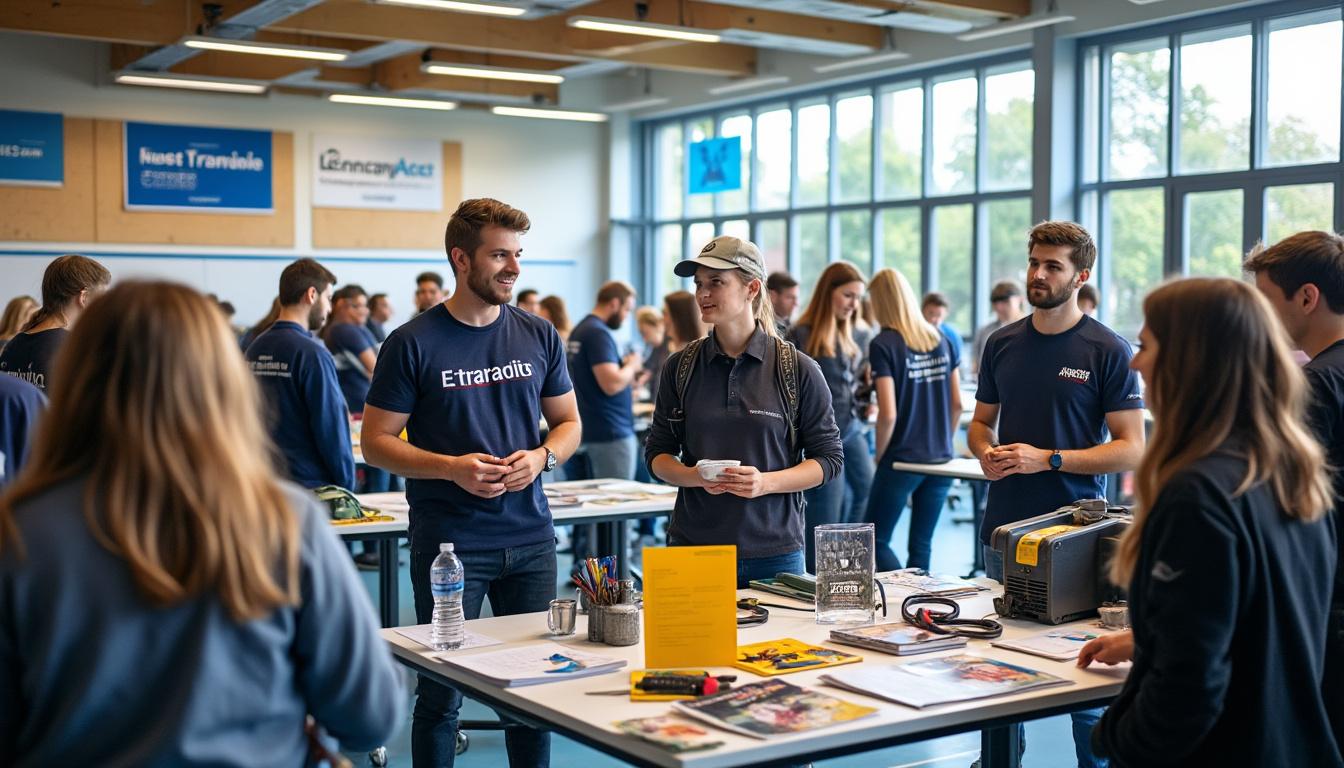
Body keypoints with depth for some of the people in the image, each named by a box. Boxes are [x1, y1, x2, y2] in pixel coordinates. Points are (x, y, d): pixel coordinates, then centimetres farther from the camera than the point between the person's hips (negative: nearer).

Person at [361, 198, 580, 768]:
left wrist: (541, 456, -8)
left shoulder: (538, 336, 6)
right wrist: (452, 468, -18)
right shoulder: (413, 344, -5)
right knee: (442, 693, 4)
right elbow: (377, 443, -3)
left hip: (530, 537, 4)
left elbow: (568, 422, 14)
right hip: (447, 542, -3)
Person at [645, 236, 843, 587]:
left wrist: (766, 482, -16)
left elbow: (830, 457, 0)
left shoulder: (799, 369, -3)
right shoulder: (680, 366, 5)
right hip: (693, 545, 2)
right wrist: (695, 476, -13)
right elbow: (657, 453, 9)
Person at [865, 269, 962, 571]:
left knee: (876, 540, 6)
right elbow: (957, 404, 8)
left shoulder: (883, 345, -12)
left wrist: (879, 456, -2)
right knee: (922, 545, 13)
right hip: (940, 461, 6)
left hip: (902, 461, -6)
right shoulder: (942, 339, 5)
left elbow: (888, 414, -16)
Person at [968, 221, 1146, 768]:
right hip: (1004, 526, 5)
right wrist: (986, 452, -4)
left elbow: (1130, 449, -9)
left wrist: (1046, 459, -17)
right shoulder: (1002, 344, 8)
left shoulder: (1107, 350, -6)